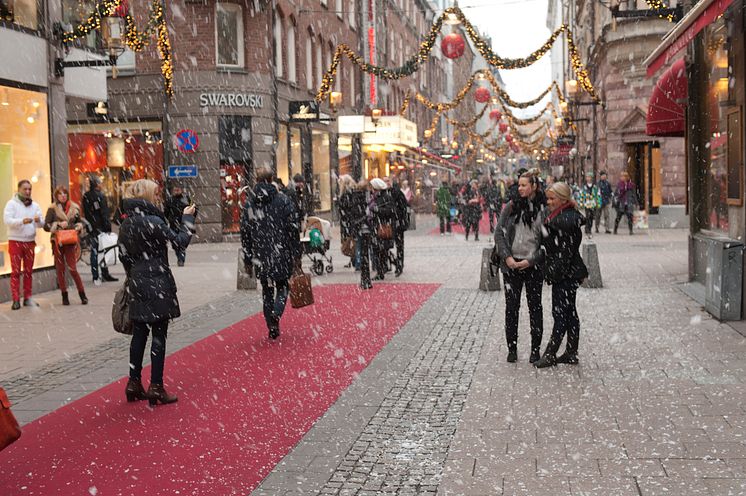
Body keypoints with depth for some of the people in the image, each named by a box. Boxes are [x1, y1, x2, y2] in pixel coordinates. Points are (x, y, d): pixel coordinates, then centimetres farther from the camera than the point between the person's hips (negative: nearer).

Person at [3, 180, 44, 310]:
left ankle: (27, 298, 15)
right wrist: (22, 221, -30)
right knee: (16, 271, -3)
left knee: (28, 271, 8)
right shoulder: (12, 203, -3)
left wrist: (38, 220, -19)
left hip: (30, 242, 4)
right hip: (15, 242, -4)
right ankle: (16, 300, -2)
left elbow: (42, 224, 5)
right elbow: (7, 220, -16)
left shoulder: (34, 205, 10)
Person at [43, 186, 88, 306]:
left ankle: (82, 294, 3)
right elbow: (46, 226, -3)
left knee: (73, 268, -6)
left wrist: (78, 227, -4)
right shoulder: (52, 209, 1)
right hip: (57, 241, 0)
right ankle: (64, 296, 13)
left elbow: (79, 222, 18)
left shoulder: (74, 208, 7)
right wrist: (58, 225, -16)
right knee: (60, 269, 5)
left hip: (70, 241, 0)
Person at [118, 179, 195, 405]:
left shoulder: (126, 224, 8)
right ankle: (156, 387, 1)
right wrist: (187, 218, 3)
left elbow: (123, 255, 13)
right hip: (157, 285, -7)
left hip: (136, 285, 7)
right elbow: (180, 241, -10)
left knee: (139, 334, 14)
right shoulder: (153, 221, -15)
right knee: (159, 335, -1)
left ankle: (134, 384, 19)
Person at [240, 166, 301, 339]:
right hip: (282, 255, -2)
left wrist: (248, 260, 13)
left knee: (267, 290, 13)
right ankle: (276, 312, -13)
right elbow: (293, 230, -7)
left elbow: (245, 234, 6)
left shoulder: (249, 204, 3)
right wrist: (296, 255, -1)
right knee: (283, 286, 14)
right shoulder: (283, 200, -5)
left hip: (260, 258, 2)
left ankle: (273, 328, 12)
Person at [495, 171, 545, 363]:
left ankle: (535, 349, 17)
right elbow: (499, 233, 3)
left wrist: (531, 260, -10)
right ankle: (512, 348, 15)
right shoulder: (511, 207, 4)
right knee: (511, 307, 5)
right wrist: (507, 257, -8)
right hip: (511, 265, 2)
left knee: (535, 307, 6)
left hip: (533, 266, -2)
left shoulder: (544, 210, -2)